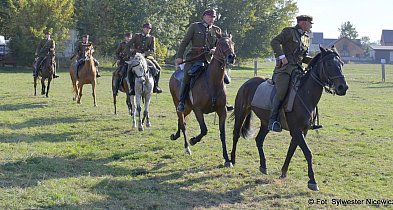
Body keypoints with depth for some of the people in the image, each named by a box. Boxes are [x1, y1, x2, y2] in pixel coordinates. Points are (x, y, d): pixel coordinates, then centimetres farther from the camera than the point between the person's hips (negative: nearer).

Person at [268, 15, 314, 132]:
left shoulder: (306, 38, 25)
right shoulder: (289, 32, 3)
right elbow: (275, 42, -9)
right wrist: (281, 56, -20)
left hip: (297, 68, 7)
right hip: (284, 68, -7)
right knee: (282, 90, -28)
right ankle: (273, 120, -24)